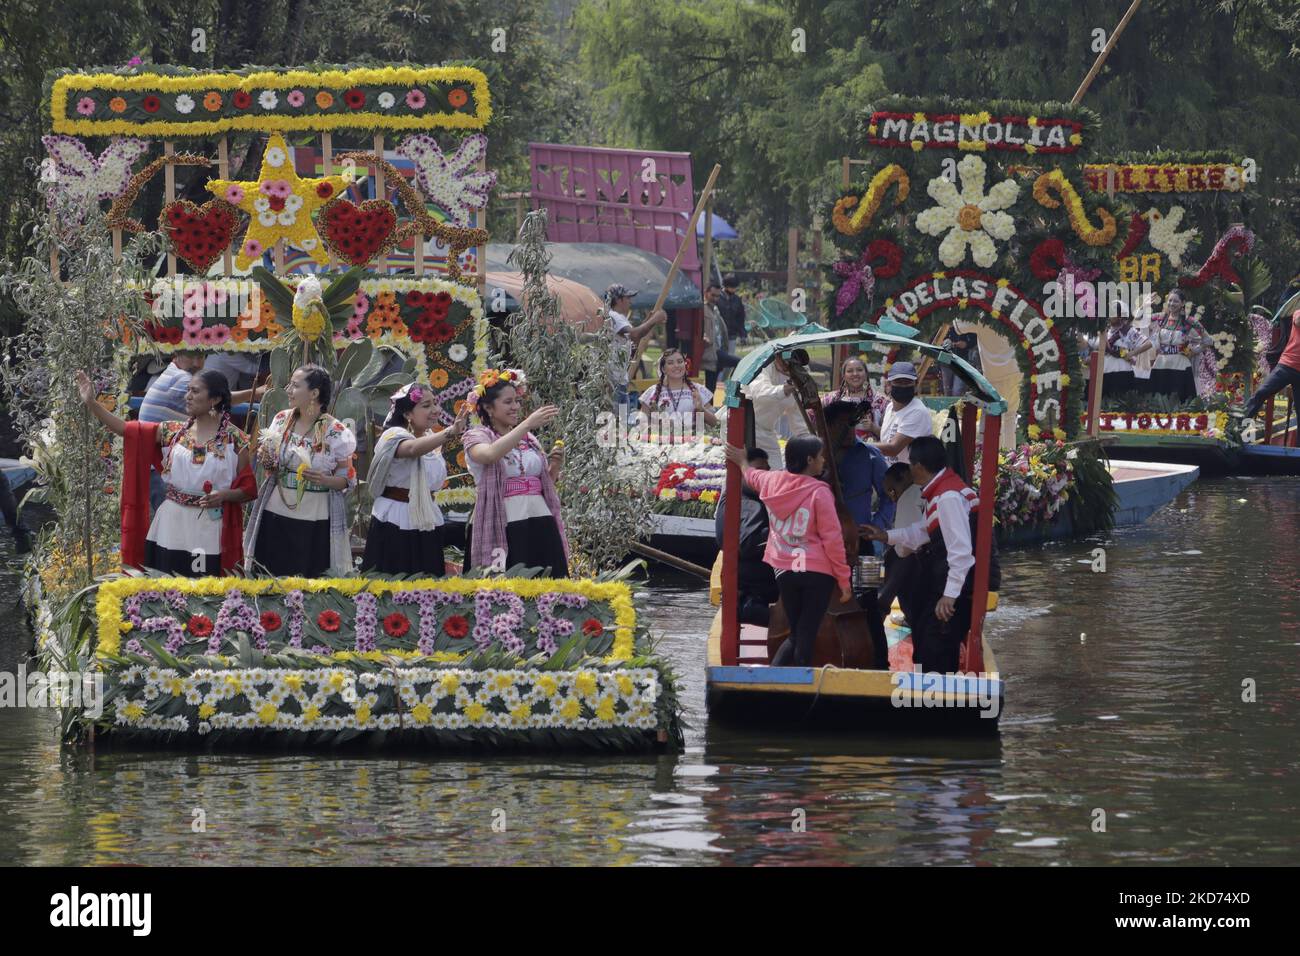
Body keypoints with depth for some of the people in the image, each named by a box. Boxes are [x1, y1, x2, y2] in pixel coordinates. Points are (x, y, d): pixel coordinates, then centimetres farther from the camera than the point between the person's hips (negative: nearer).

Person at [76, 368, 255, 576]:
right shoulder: (174, 432, 8)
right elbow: (126, 430, 4)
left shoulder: (235, 440, -1)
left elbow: (249, 489, 0)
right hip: (170, 528, 3)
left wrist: (224, 495, -20)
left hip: (210, 531, -3)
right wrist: (91, 402, -2)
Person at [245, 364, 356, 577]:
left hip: (316, 519, -4)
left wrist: (325, 480, -20)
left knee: (310, 577, -1)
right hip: (277, 514, 4)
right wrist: (266, 459, -5)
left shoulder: (336, 432, -9)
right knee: (273, 575, 4)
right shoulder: (282, 420, 4)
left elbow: (348, 479, -1)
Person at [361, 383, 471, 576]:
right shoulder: (394, 435, -13)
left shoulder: (432, 438, 11)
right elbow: (413, 448, -38)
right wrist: (451, 432, -48)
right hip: (396, 524, -7)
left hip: (427, 524, 7)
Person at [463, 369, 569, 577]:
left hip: (541, 524, 5)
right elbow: (491, 455, -23)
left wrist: (555, 467, 2)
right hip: (503, 527, -5)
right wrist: (528, 424, -25)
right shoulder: (476, 437, 1)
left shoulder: (530, 439, 16)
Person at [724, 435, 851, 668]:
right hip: (818, 571, -5)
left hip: (784, 570, 5)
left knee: (795, 634, 16)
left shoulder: (773, 481, 4)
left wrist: (742, 462, 53)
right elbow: (833, 539, -12)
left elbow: (751, 475, 30)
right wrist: (844, 579, -5)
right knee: (806, 637, -2)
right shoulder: (819, 492, -13)